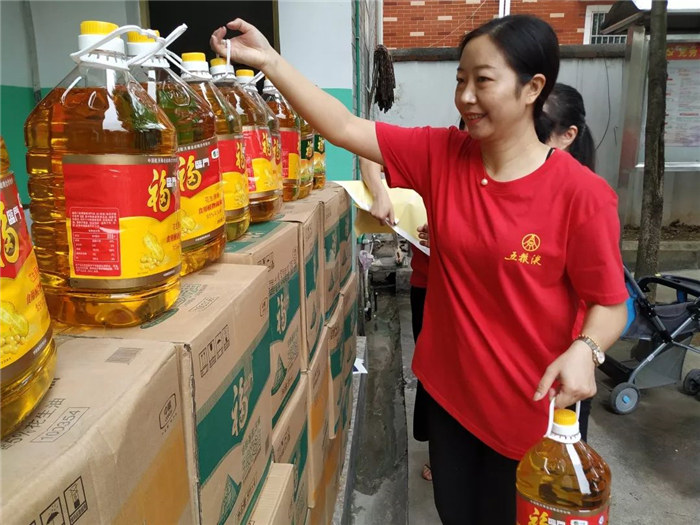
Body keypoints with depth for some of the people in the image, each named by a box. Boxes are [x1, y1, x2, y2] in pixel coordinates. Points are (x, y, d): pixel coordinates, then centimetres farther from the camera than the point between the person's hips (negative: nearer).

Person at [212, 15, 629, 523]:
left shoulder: (583, 194, -19)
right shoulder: (440, 154, -7)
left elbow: (610, 304, -11)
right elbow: (345, 128, -10)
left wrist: (584, 350, -31)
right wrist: (270, 62, -15)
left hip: (530, 406, -3)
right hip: (450, 389, 4)